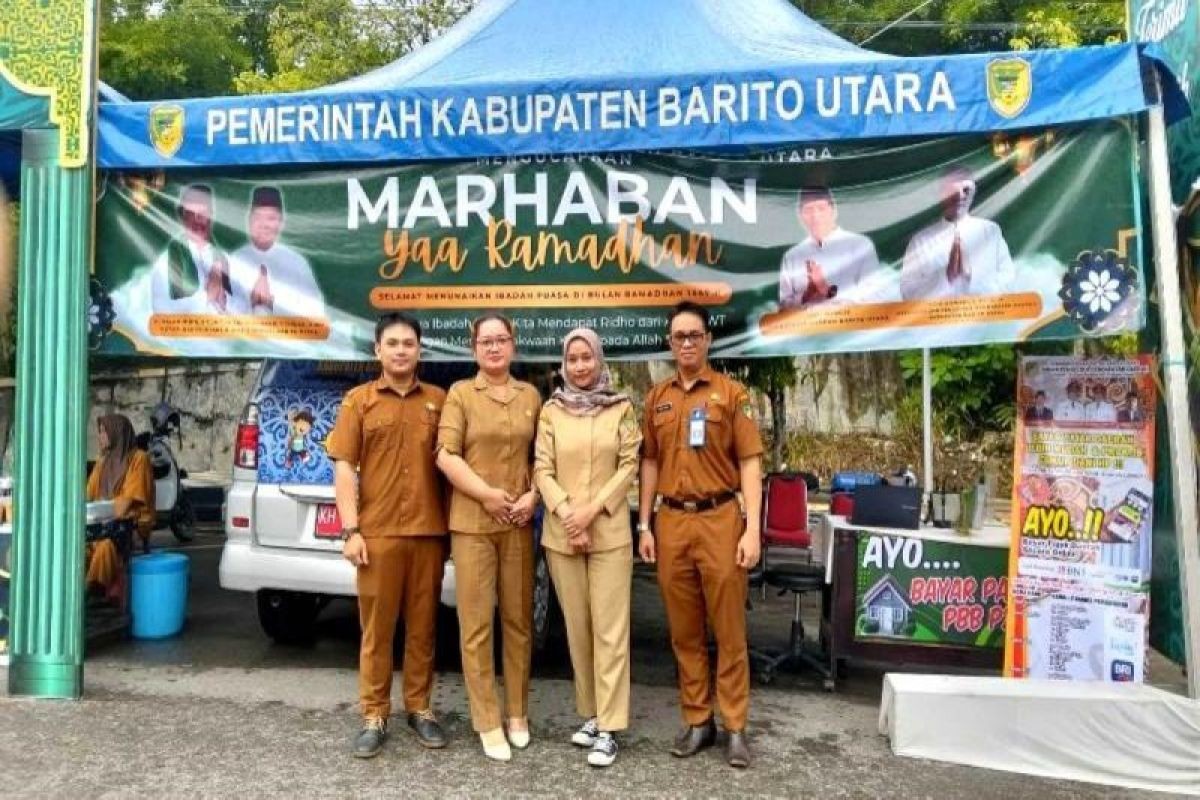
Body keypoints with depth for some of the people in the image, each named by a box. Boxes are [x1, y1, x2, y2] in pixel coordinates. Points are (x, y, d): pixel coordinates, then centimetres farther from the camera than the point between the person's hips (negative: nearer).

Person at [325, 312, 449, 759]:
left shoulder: (438, 400, 8)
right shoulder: (358, 400, 4)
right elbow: (344, 468, 0)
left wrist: (452, 525, 4)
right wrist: (350, 530, -8)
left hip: (429, 531, 2)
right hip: (378, 532, -1)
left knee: (423, 625, 10)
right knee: (376, 627, 6)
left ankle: (420, 709, 23)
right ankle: (374, 717, 17)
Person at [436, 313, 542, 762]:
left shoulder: (531, 396, 11)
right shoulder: (460, 393, 2)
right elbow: (446, 456, -7)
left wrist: (532, 496, -5)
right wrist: (488, 495, -14)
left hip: (519, 523, 3)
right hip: (471, 522, -3)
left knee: (518, 620, 10)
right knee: (476, 625, 0)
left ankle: (517, 714, 23)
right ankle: (487, 723, 11)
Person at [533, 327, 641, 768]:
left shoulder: (622, 408, 3)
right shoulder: (551, 411, 6)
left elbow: (629, 465, -2)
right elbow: (542, 469, 1)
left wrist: (592, 509, -11)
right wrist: (567, 514, -12)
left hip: (610, 532, -2)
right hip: (561, 533, 2)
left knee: (609, 629, -4)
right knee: (577, 627, 9)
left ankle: (608, 728, 1)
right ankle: (591, 713, 22)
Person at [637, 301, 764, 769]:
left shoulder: (731, 393, 0)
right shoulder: (657, 398, 11)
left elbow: (749, 462, -3)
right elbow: (650, 463, 13)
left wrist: (752, 529, -10)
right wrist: (644, 525, 7)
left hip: (719, 519, -3)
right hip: (671, 522, 3)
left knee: (729, 629, 4)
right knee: (684, 630, 10)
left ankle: (735, 727, 15)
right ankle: (697, 721, 22)